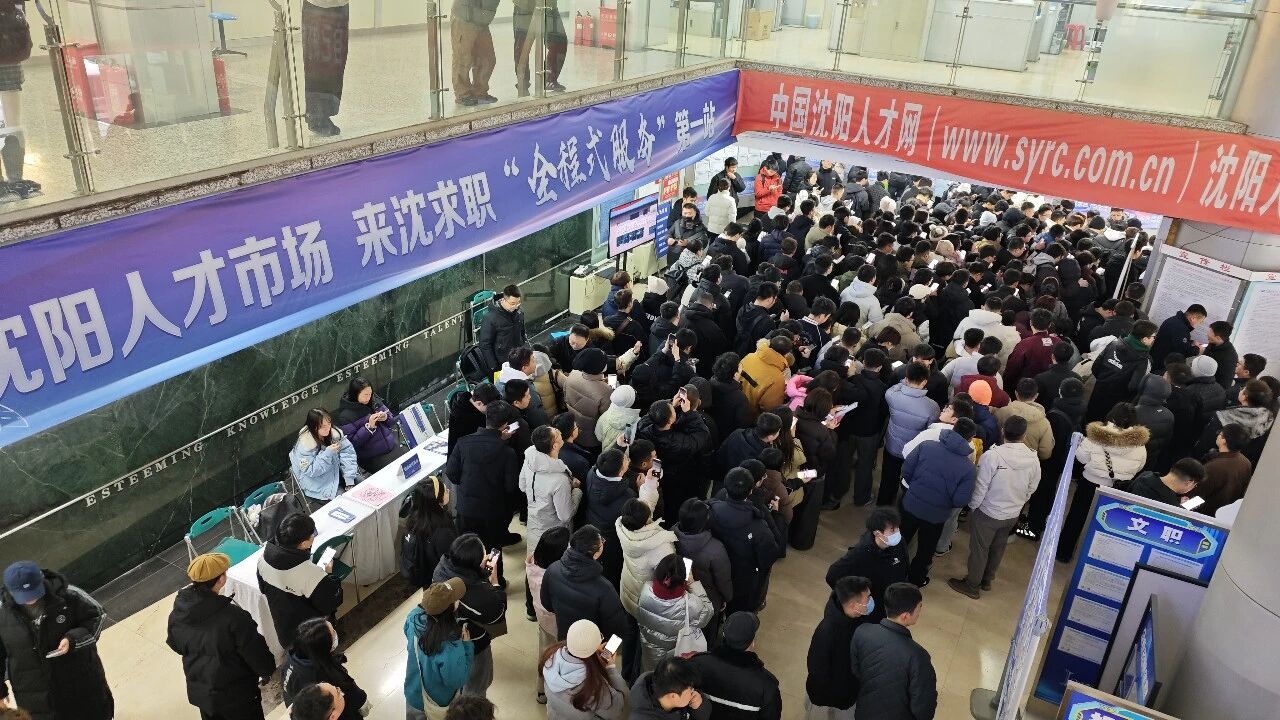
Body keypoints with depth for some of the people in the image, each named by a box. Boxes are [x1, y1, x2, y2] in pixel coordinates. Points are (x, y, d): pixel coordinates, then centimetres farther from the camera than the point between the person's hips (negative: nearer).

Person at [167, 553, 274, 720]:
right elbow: (255, 651, -21)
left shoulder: (178, 612, -13)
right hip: (236, 694, -5)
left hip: (199, 692, 6)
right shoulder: (233, 616, -32)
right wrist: (266, 671, -2)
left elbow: (174, 644, 6)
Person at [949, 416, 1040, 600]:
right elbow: (1031, 489, 2)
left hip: (987, 513, -5)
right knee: (997, 548, 24)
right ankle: (987, 579, 44)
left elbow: (980, 486, -21)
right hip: (1013, 515, 5)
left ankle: (972, 585, 29)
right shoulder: (1034, 459, -13)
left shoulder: (992, 455, -29)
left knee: (979, 549, 14)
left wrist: (972, 506, -3)